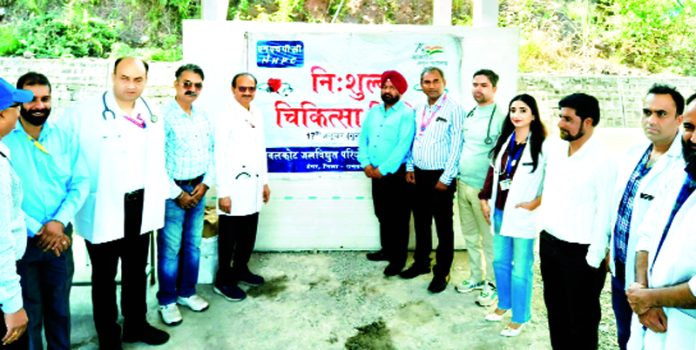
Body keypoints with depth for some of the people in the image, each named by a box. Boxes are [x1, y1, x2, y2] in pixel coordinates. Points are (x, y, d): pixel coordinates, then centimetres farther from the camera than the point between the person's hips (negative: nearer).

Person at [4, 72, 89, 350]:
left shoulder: (65, 137, 2)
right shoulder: (4, 139, -8)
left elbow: (80, 183, -1)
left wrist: (58, 222, -14)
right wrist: (36, 230, -14)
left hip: (60, 236, 3)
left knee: (59, 305, 16)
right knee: (26, 310, 11)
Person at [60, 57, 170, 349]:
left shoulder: (152, 114, 5)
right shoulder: (84, 112, -14)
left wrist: (162, 195, 11)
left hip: (140, 206, 5)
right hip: (103, 209, -5)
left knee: (137, 270, 20)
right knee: (104, 276, 11)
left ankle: (136, 325, 38)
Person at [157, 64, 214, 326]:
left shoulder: (203, 117, 7)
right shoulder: (163, 116, -13)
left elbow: (211, 152, 12)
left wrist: (205, 183, 0)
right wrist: (176, 193, -13)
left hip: (198, 189, 6)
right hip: (172, 191, -6)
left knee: (193, 244, 15)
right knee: (170, 248, 3)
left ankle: (187, 292, 30)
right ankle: (167, 301, 18)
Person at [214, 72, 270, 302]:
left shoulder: (257, 115, 10)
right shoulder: (226, 118, -12)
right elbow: (220, 157, -14)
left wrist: (264, 181, 16)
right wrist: (223, 192, -16)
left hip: (253, 185, 7)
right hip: (234, 186, -7)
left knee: (248, 235, 16)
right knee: (229, 237, 4)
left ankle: (240, 270, 33)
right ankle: (223, 280, 17)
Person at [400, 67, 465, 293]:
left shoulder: (453, 109, -11)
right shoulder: (419, 110, 11)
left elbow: (457, 145, -14)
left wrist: (446, 178, -16)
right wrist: (410, 168, 9)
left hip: (440, 176, -7)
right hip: (420, 174, 7)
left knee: (443, 226, 4)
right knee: (421, 222, 16)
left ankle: (442, 272, 16)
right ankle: (421, 262, 32)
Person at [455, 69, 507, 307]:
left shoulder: (501, 117, -13)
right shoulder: (469, 115, 10)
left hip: (484, 188, -7)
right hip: (463, 184, 7)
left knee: (489, 239, 5)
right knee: (470, 235, 17)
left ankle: (493, 284, 20)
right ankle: (477, 277, 32)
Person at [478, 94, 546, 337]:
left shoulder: (541, 144, -13)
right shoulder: (505, 140, 10)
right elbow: (493, 171, 15)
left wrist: (538, 202, -17)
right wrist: (485, 199, 12)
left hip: (523, 214, -7)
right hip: (499, 211, 7)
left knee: (520, 268, 3)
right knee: (500, 261, 19)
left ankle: (519, 317, 20)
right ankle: (504, 303, 39)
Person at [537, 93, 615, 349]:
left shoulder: (602, 159, -18)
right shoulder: (552, 147, 2)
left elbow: (604, 213, -17)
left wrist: (594, 259, -15)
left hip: (580, 252, -6)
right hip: (548, 242, 7)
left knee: (581, 319, 12)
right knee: (555, 311, 22)